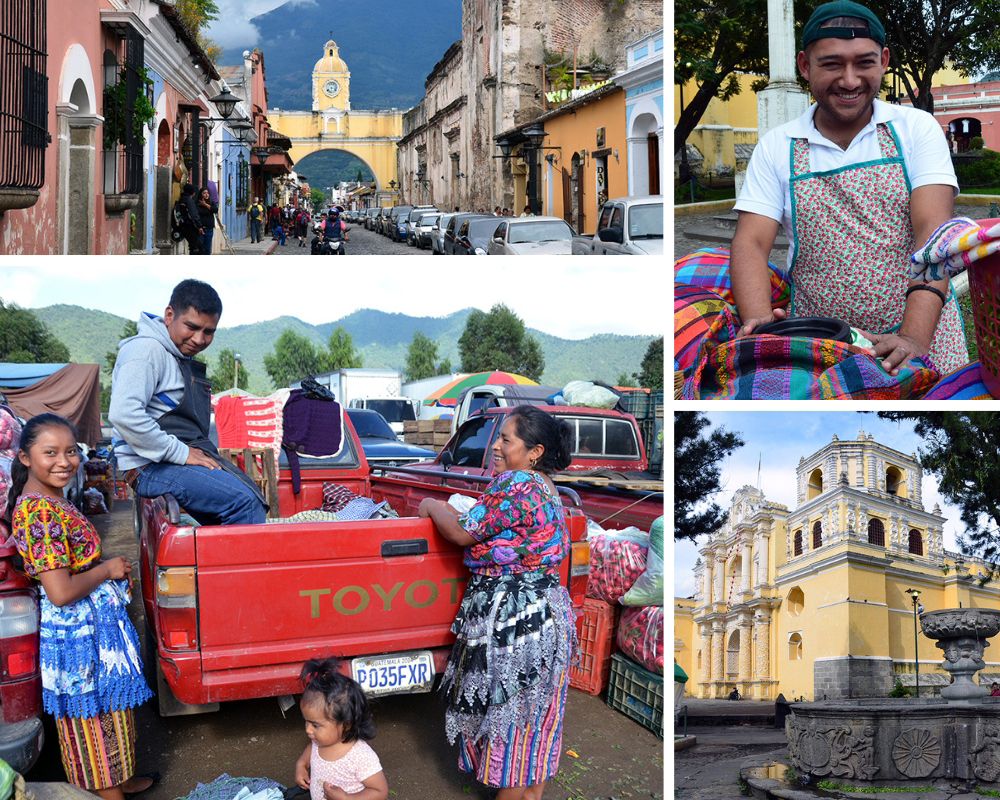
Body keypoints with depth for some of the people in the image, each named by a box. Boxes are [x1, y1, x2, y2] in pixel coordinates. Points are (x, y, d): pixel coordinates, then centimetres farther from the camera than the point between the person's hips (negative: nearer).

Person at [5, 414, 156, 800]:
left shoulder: (52, 499, 5)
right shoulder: (41, 512, -26)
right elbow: (60, 592, -28)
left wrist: (111, 567, 4)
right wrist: (107, 570, -15)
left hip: (96, 620, 10)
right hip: (79, 629, -10)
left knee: (110, 706, 23)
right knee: (94, 715, 7)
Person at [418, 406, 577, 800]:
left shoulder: (517, 485, -19)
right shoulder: (547, 489, 11)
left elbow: (463, 534, -17)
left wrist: (431, 507, -1)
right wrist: (446, 511, 16)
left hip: (511, 616, -10)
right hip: (546, 607, 10)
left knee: (507, 711, 3)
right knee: (536, 712, 18)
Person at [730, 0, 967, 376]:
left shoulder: (917, 128, 3)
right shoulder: (776, 148, 6)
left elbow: (933, 231, -9)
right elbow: (751, 243, -3)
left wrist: (914, 338, -25)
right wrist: (760, 326, -23)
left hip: (922, 336, -1)